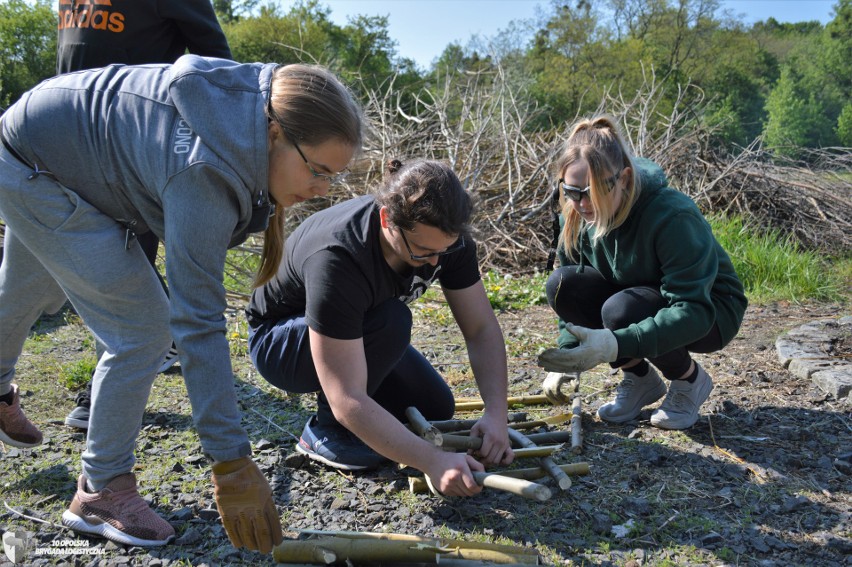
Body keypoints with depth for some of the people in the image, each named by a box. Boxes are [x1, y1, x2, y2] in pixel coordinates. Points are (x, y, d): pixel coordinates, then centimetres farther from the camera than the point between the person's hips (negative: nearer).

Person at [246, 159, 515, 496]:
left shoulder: (443, 233, -22)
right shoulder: (335, 259, -41)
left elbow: (482, 329, -15)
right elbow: (348, 402, -42)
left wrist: (496, 414, -27)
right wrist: (433, 461, -46)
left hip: (358, 331, 6)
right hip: (279, 341, -6)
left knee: (436, 410, -5)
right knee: (391, 322, -34)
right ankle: (325, 431, -12)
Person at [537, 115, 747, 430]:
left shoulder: (673, 217, -32)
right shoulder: (578, 216, -14)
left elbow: (694, 312, -38)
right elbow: (573, 295, -2)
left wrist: (616, 345, -50)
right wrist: (565, 360, -13)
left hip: (710, 313, -6)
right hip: (643, 298, 6)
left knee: (622, 310, -36)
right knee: (561, 285, -20)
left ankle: (691, 380, -4)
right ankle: (640, 380, -1)